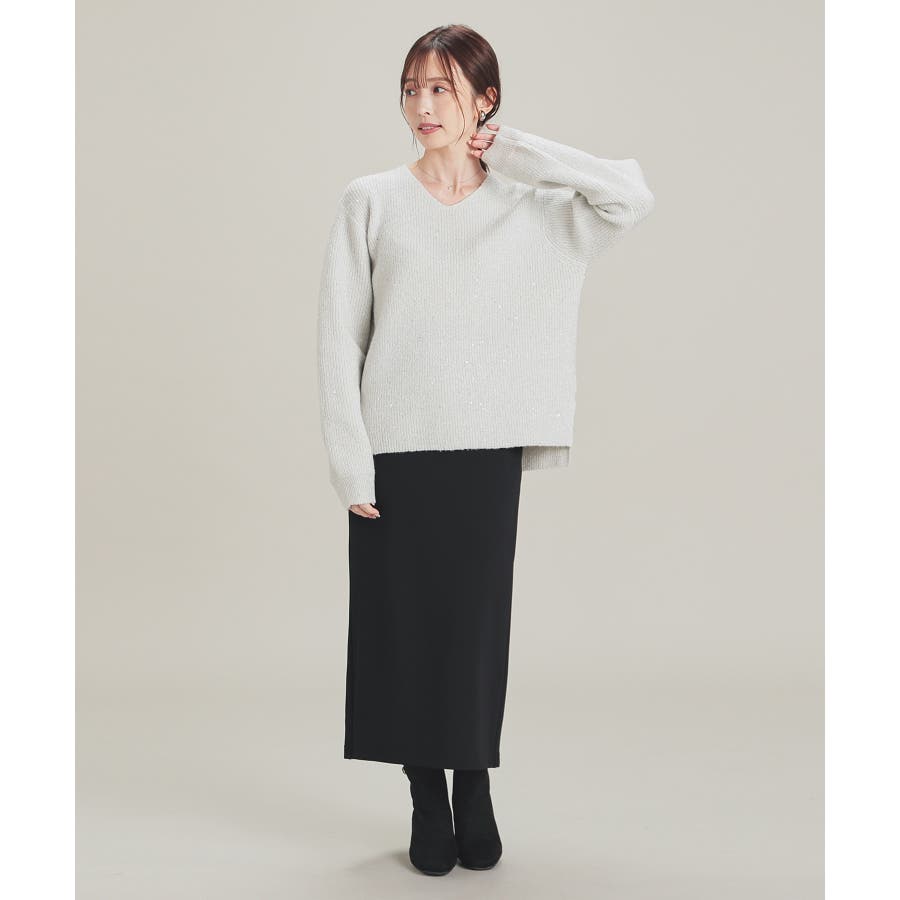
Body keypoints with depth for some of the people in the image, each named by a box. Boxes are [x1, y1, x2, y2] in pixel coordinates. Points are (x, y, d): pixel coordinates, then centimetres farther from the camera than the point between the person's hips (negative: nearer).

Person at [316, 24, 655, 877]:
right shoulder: (370, 202, 3)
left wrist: (516, 151, -2)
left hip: (486, 451, 0)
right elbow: (340, 338, 1)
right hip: (394, 450, 0)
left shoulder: (528, 206, 7)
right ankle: (427, 801, 20)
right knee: (403, 623, 4)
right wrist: (350, 462, -6)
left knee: (477, 623, 5)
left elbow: (631, 196, -8)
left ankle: (474, 792, 22)